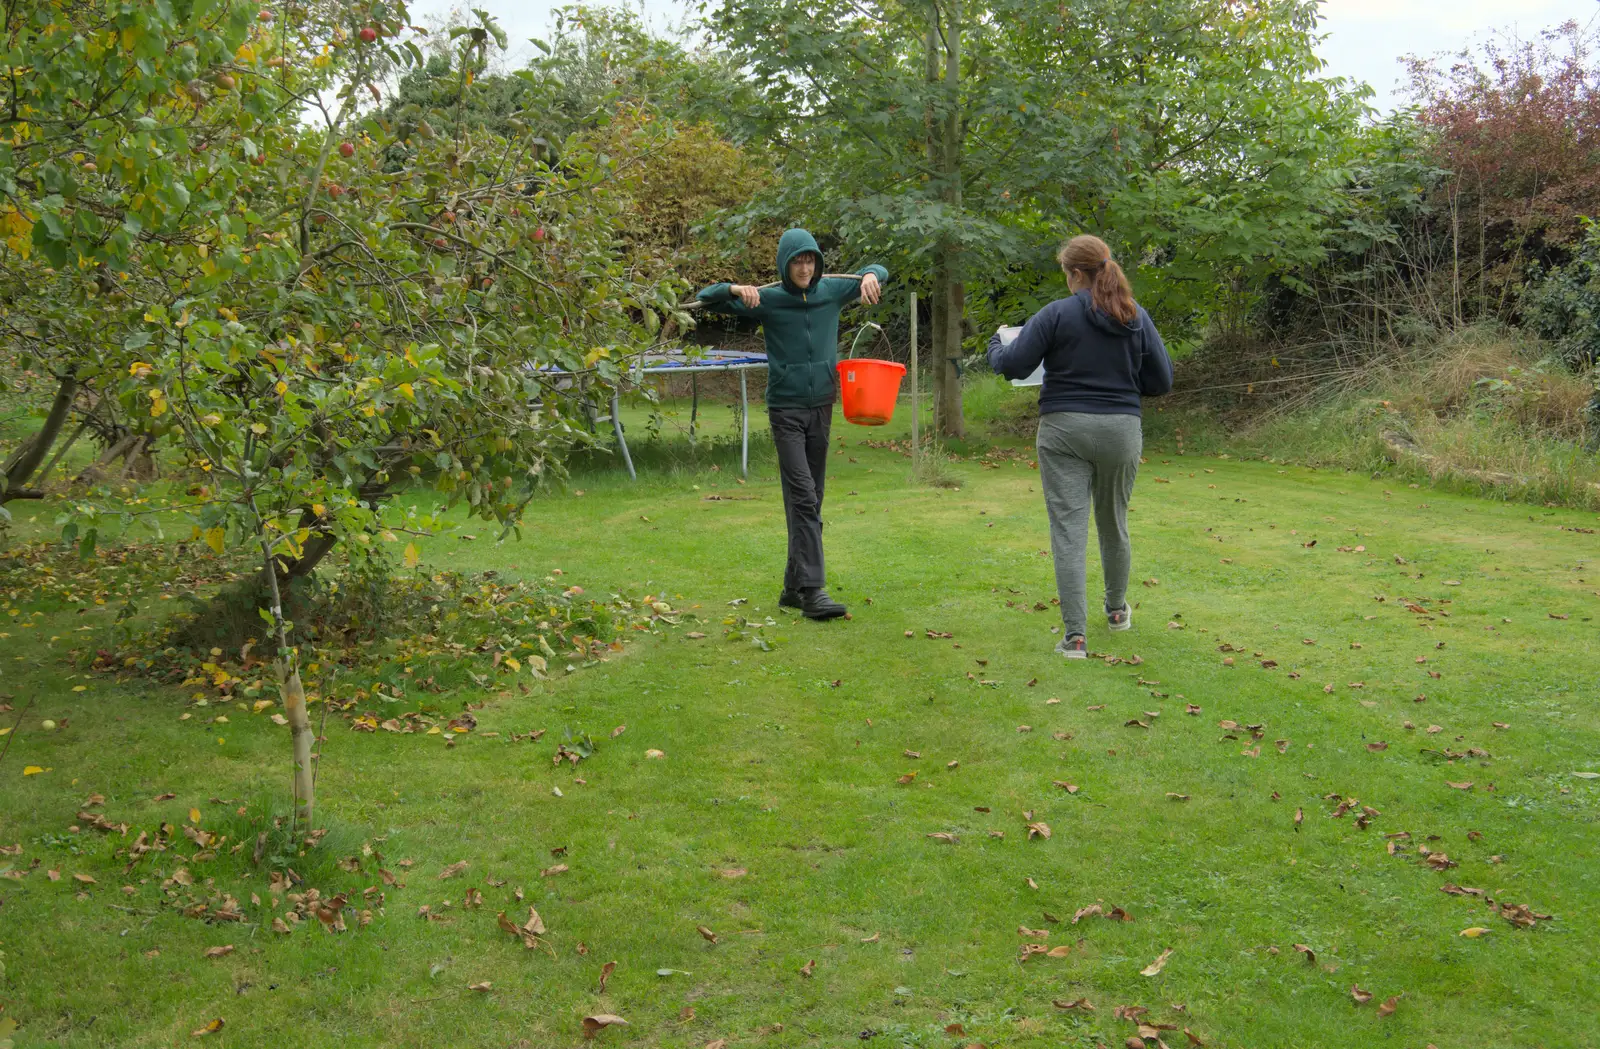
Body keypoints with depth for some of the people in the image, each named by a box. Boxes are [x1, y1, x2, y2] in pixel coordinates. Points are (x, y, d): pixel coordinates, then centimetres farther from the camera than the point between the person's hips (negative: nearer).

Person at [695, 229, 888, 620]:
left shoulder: (831, 290, 4)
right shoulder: (767, 300, -5)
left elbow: (878, 271, 20)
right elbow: (706, 297, -3)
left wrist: (870, 277, -4)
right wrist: (736, 289, -23)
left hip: (822, 407, 5)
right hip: (786, 409, -4)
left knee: (811, 501, 8)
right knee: (802, 498, -14)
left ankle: (794, 587, 17)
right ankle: (812, 590, -18)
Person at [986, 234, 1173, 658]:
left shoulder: (1057, 314, -9)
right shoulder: (1137, 318, 2)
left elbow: (1013, 365, -8)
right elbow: (1161, 380, 5)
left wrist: (996, 344, 14)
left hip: (1065, 431, -4)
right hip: (1121, 431, 4)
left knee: (1069, 529, -3)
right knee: (1114, 522, 21)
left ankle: (1075, 634, -10)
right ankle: (1117, 609, 40)